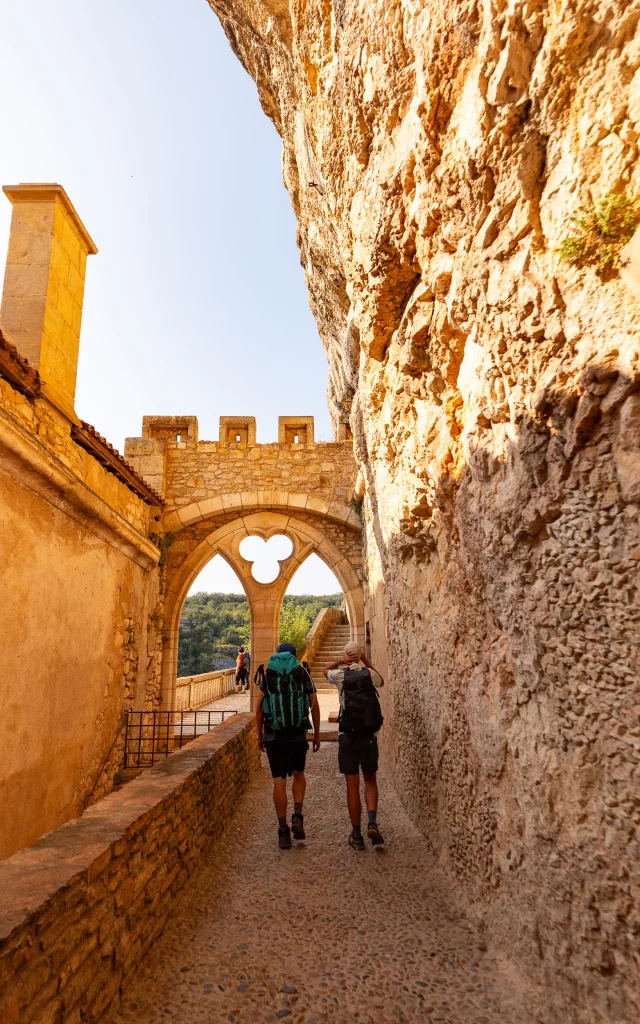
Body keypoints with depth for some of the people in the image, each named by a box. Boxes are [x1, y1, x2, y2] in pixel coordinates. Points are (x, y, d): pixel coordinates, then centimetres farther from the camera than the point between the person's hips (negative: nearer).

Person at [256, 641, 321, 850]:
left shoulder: (267, 676, 4)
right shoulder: (303, 675, 3)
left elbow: (259, 709, 3)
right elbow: (315, 707, 2)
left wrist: (259, 735, 12)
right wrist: (317, 733, 11)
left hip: (273, 736, 0)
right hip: (298, 735, 0)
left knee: (279, 781, 6)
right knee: (298, 774, 21)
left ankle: (283, 830, 7)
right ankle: (297, 815, 4)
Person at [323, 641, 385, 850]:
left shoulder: (341, 675, -5)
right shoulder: (370, 674, -3)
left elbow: (325, 670, 18)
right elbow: (381, 682, 22)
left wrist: (339, 662, 3)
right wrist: (367, 663, 14)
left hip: (347, 737, -1)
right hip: (369, 736, 1)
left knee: (352, 785, 6)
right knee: (370, 780, 17)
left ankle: (356, 834, 12)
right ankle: (372, 822, -1)